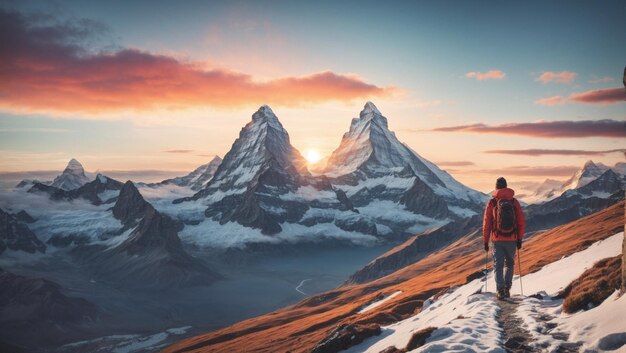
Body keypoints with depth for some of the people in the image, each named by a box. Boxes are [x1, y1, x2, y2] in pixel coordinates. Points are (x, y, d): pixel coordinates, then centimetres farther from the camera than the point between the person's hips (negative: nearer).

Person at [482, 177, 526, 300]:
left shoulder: (491, 203, -5)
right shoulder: (514, 202, -1)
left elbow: (486, 223, -3)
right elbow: (521, 222, 0)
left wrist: (485, 241, 5)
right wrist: (520, 239, 9)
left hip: (497, 240, -1)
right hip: (511, 239, 1)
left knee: (498, 265, 7)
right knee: (510, 264, 18)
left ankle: (500, 290, -3)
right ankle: (507, 288, 11)